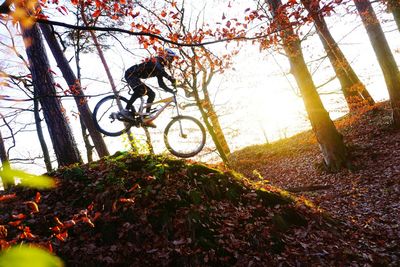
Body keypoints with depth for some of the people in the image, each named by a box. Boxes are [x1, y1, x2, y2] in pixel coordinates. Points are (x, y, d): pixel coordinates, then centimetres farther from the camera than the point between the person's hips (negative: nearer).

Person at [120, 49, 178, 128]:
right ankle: (126, 110, -27)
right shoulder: (156, 60, -11)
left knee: (152, 94, 1)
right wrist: (171, 78, -41)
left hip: (135, 77, 9)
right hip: (130, 74, -9)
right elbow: (159, 69, -35)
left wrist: (171, 90, 4)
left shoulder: (160, 68, 13)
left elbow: (161, 84, 14)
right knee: (142, 89, -34)